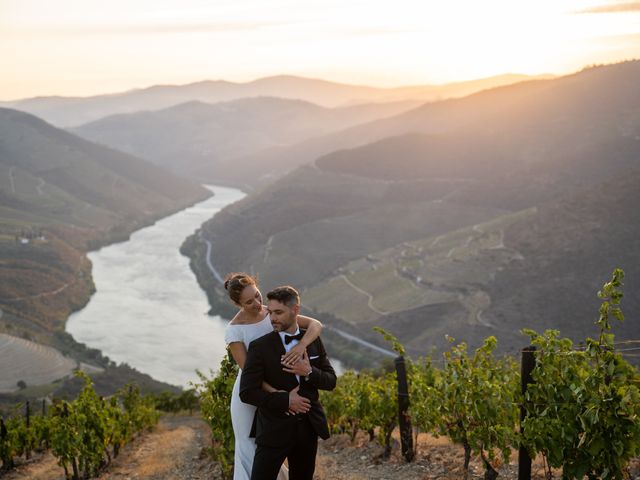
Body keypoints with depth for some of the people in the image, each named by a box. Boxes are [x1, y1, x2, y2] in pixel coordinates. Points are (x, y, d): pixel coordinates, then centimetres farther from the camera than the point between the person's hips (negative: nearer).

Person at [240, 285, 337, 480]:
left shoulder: (313, 341, 4)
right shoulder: (259, 347, -9)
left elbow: (331, 381, 6)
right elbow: (247, 392, -13)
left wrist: (309, 372, -14)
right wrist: (285, 401, -18)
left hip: (308, 428, 4)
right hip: (274, 430, -4)